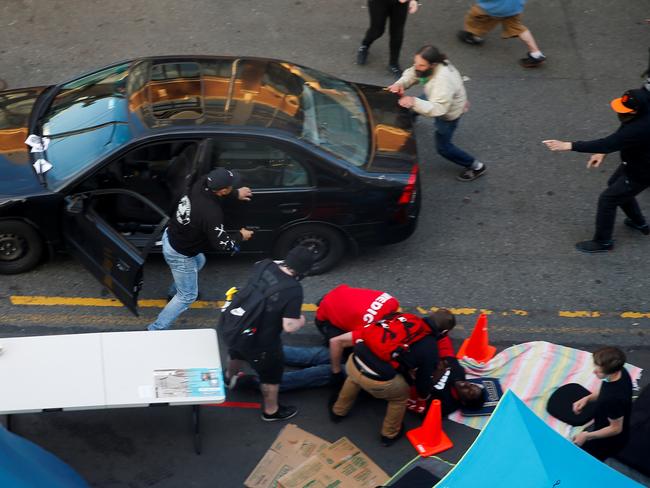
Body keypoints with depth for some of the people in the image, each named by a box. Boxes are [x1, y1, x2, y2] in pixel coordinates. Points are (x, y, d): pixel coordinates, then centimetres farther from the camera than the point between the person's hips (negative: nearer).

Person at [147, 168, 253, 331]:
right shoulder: (211, 214, -37)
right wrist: (241, 236, -7)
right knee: (187, 296, 9)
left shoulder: (200, 185, -16)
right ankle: (156, 329, 14)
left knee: (199, 261, 37)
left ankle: (175, 291, 59)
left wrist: (236, 194, 10)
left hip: (170, 236, 9)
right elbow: (222, 244, -25)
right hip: (179, 254, -9)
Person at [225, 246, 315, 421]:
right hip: (261, 342, -6)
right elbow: (289, 327, -28)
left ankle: (229, 377, 70)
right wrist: (301, 321, -7)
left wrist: (281, 263, 14)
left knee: (238, 354, 39)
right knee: (271, 374, 23)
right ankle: (271, 410, 47)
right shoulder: (294, 290, -30)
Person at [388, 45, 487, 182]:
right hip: (436, 99, 8)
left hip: (449, 111, -8)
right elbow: (412, 74, -13)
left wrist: (414, 102, -64)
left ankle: (476, 167, 20)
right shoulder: (428, 64, -26)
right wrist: (400, 84, -35)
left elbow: (438, 109, -51)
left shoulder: (443, 80, -49)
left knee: (443, 147, 5)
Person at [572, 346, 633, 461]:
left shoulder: (614, 398, -42)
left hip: (610, 439, -8)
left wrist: (586, 436, -19)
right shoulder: (620, 371, -18)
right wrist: (587, 398, -9)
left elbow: (616, 428, -26)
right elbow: (605, 391, 5)